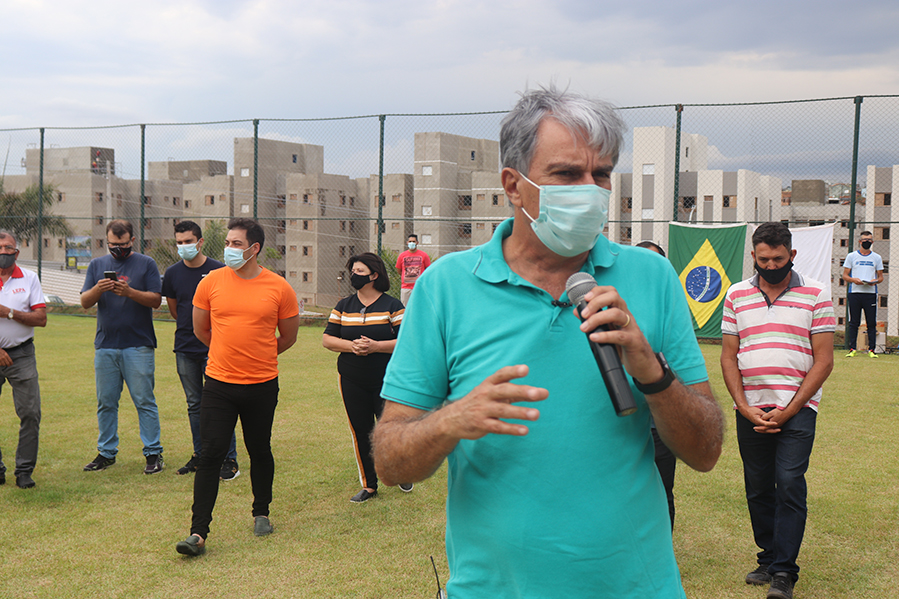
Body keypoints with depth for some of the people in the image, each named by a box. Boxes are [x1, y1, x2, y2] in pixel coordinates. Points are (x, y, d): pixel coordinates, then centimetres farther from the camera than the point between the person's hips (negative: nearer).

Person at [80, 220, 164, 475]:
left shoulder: (146, 264, 4)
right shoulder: (97, 265, 13)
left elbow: (156, 300, -4)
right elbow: (85, 302, 6)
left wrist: (130, 292, -19)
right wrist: (98, 289, -15)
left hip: (138, 346, -3)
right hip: (105, 346, 3)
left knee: (144, 401, -2)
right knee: (105, 402, 8)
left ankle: (153, 453, 3)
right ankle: (106, 452, 19)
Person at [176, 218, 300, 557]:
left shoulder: (278, 288, -4)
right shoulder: (211, 283, -1)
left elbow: (288, 337, 9)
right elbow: (200, 330, 13)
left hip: (262, 386, 0)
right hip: (219, 385, 0)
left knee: (260, 452, 14)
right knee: (211, 454, -5)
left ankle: (261, 514, 35)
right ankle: (198, 533, -3)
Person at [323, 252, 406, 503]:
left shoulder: (392, 306, -2)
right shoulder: (344, 306, 9)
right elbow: (327, 339, 6)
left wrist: (376, 346, -19)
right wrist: (351, 346, -13)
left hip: (385, 379, -3)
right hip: (351, 380, 3)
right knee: (360, 432, 6)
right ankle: (368, 485, 20)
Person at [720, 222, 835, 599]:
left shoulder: (815, 295, 1)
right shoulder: (736, 295, 9)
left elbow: (823, 361, -2)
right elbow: (728, 357, 8)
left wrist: (787, 412, -9)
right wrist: (745, 409, -4)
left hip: (797, 408, -3)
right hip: (750, 409, 3)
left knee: (789, 483, -10)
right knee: (757, 488, 8)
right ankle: (768, 559, 21)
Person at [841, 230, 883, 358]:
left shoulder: (877, 257, 12)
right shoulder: (852, 256, 9)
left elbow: (881, 277, 15)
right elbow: (845, 275, 7)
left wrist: (875, 281, -8)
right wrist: (853, 280, -13)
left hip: (871, 293, 1)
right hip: (854, 293, -1)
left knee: (871, 323, -1)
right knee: (853, 322, 1)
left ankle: (871, 349, 3)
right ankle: (852, 349, 5)